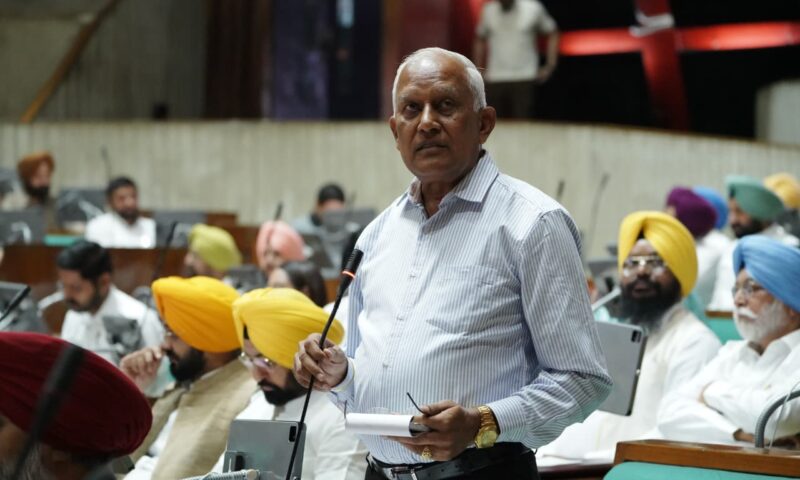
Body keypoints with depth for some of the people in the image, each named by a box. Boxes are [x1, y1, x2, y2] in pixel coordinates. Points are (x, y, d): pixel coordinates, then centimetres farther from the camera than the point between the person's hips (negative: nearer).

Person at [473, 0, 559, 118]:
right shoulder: (488, 10, 6)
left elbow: (552, 33, 9)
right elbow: (479, 39, 19)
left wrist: (550, 66, 3)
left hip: (523, 79, -3)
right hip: (494, 80, 3)